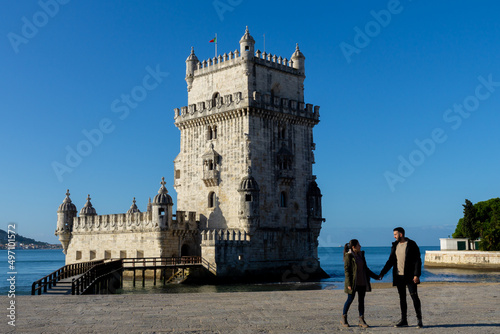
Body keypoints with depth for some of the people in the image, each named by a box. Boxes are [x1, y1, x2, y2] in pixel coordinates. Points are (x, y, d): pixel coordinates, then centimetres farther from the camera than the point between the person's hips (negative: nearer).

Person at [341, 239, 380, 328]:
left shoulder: (360, 254, 11)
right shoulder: (348, 256, -10)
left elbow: (365, 268, 17)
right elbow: (347, 270, -13)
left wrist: (375, 276, 16)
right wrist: (349, 283, -18)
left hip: (362, 282, 6)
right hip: (353, 282, -6)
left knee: (361, 300, 5)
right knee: (350, 299, 0)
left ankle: (361, 320, 8)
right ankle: (343, 319, 14)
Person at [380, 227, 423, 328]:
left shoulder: (411, 245, -7)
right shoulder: (395, 245, 10)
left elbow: (417, 261, -9)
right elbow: (390, 261, 15)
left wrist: (416, 275, -18)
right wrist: (382, 273, 10)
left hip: (409, 276, -6)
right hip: (399, 276, 6)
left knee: (414, 296, -6)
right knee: (402, 298, 8)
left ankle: (419, 320, 1)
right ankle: (404, 320, 14)